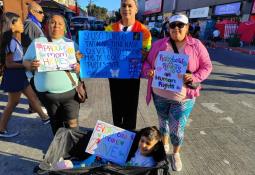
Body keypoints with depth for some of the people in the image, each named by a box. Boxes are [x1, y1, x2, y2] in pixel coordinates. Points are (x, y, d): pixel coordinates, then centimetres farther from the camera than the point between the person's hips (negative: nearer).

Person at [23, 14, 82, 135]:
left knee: (72, 123, 0)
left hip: (70, 91, -1)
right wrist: (31, 65, -16)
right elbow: (25, 61, 8)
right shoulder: (37, 42, 5)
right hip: (48, 93, 1)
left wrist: (79, 68, -16)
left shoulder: (71, 43, 6)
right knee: (55, 123, 19)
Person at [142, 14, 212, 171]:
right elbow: (147, 61, 7)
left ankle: (176, 153, 34)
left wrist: (194, 77, -19)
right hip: (160, 94, 3)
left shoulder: (196, 46, -5)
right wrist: (148, 71, -15)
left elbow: (207, 67, -1)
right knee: (163, 121, 22)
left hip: (183, 97, -2)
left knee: (177, 129, 2)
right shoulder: (159, 44, 0)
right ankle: (165, 145, 50)